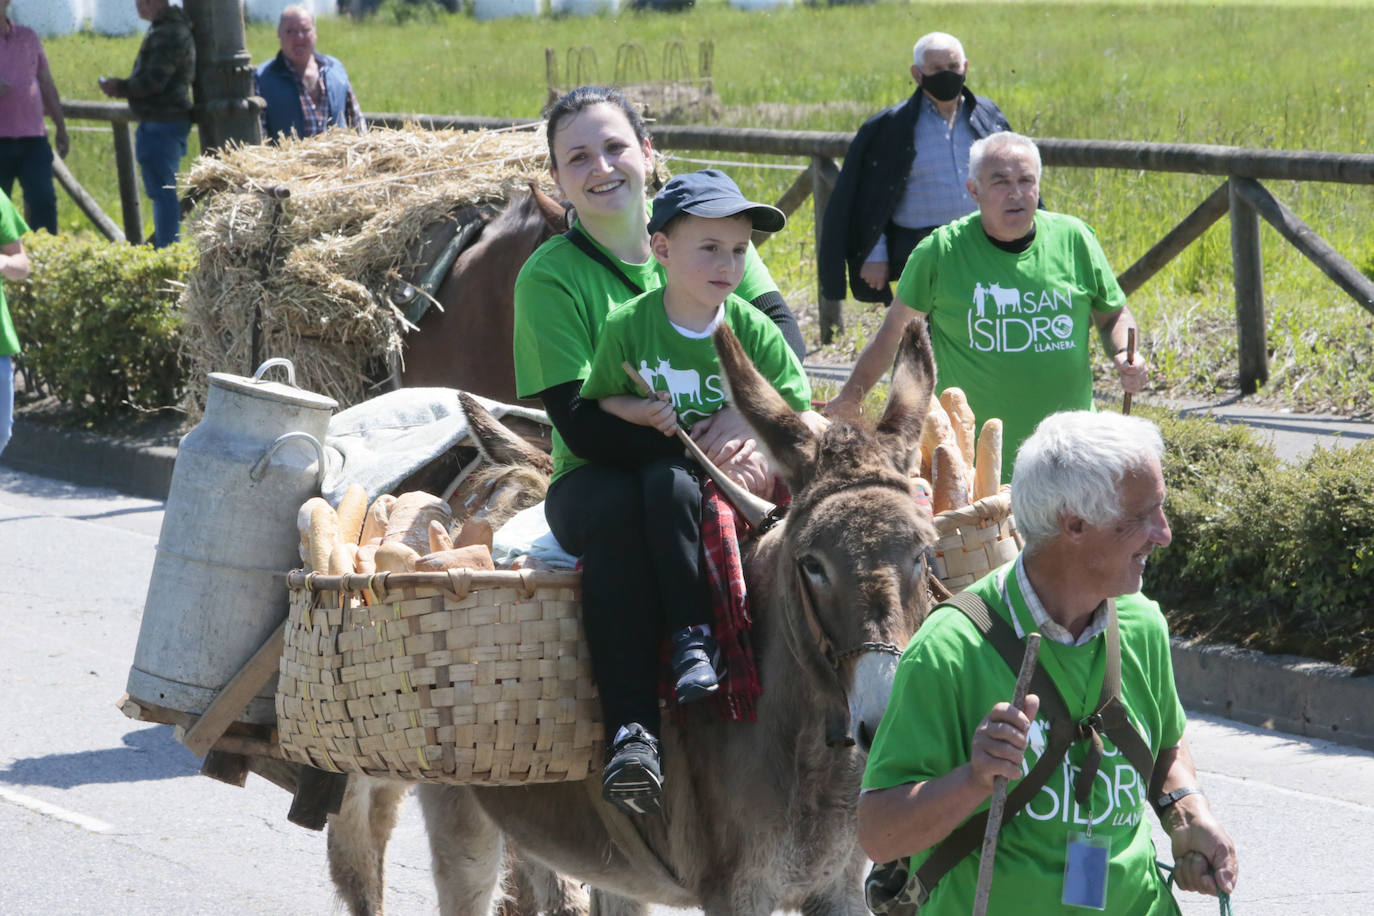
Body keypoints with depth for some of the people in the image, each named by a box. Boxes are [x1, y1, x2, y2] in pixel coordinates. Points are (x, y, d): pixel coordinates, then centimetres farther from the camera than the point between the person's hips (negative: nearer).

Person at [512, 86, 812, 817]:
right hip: (599, 477, -3)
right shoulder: (551, 277, -5)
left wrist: (743, 416, -24)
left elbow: (781, 331, -4)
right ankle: (630, 728, -39)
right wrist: (691, 441, -25)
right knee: (618, 510, -36)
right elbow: (584, 426, -13)